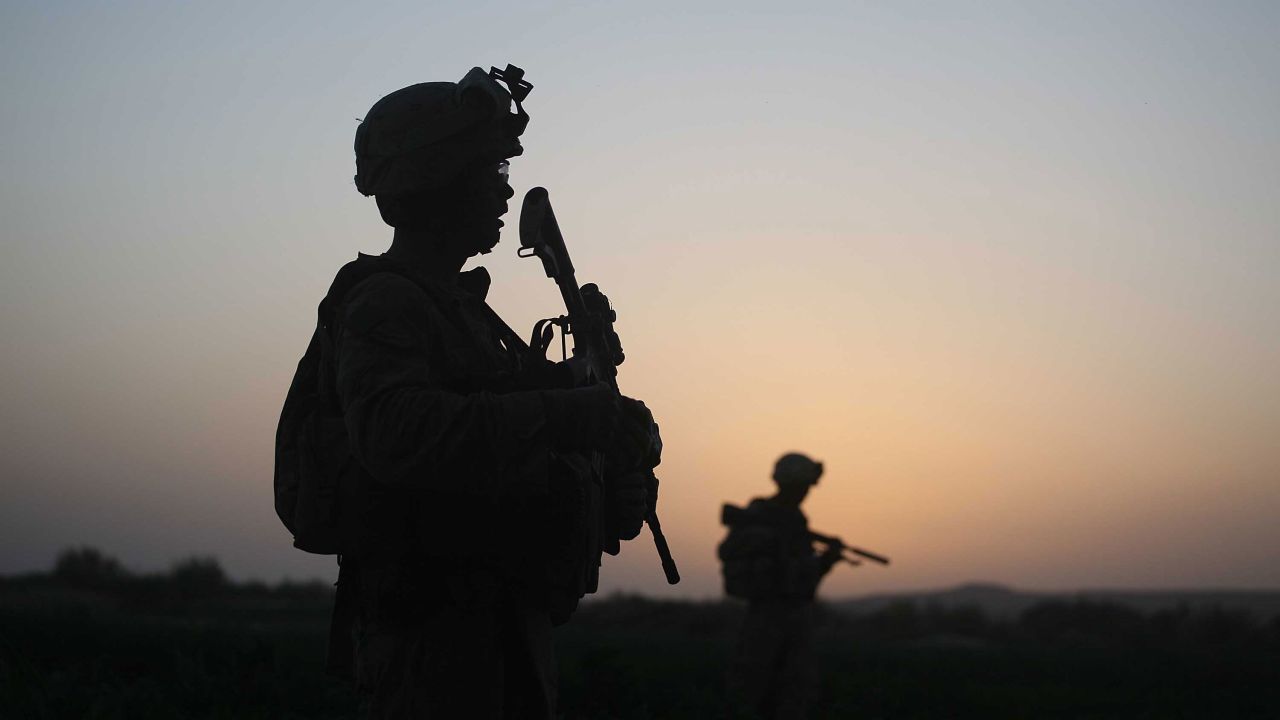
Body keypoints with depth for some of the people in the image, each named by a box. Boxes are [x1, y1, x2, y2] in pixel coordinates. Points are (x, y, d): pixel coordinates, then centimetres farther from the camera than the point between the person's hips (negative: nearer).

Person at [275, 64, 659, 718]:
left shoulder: (459, 306, 21)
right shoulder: (383, 303, -11)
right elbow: (397, 433, -31)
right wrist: (566, 413, -34)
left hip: (502, 629, 10)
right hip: (435, 635, -10)